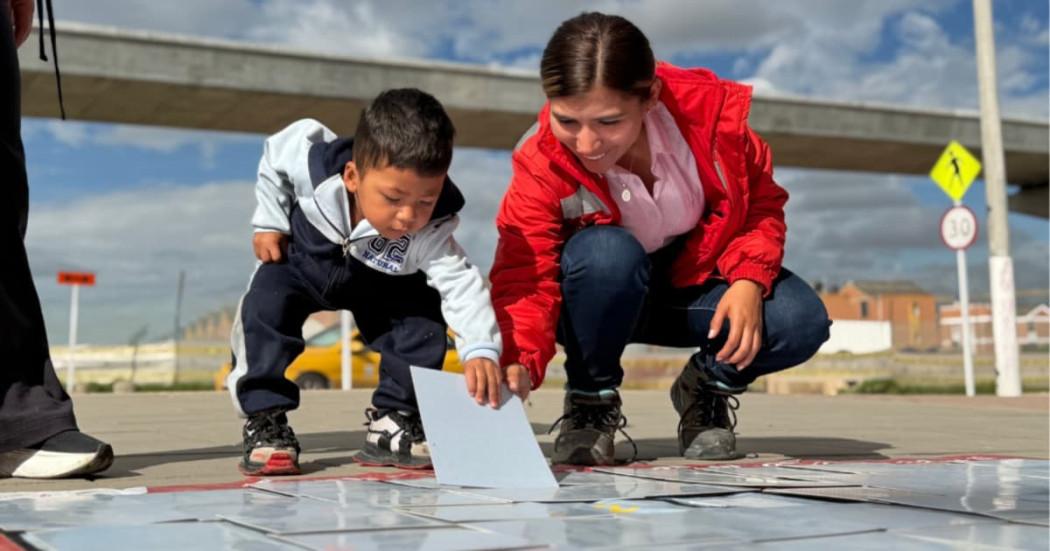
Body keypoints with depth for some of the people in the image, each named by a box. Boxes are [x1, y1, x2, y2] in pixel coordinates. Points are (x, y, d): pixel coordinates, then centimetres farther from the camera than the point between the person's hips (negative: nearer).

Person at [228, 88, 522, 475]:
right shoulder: (314, 162, -37)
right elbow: (276, 151, -15)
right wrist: (269, 222, -13)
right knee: (267, 301, -26)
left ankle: (392, 422, -3)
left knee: (425, 321, -19)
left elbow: (462, 284, -47)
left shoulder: (430, 233, -38)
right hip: (303, 264, 0)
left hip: (378, 285, 1)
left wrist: (481, 349, -64)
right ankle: (264, 421, -18)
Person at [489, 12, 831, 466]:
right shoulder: (542, 164, -27)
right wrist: (516, 367, -54)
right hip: (599, 297, -2)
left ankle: (709, 390, 9)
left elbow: (762, 202, -8)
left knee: (802, 324, -25)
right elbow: (524, 280, -34)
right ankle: (590, 401, -10)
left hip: (699, 280, 2)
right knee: (607, 253, -38)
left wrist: (750, 280, -26)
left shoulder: (710, 110, -24)